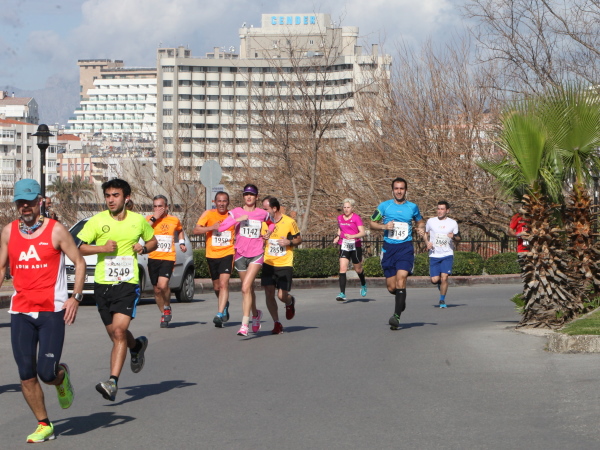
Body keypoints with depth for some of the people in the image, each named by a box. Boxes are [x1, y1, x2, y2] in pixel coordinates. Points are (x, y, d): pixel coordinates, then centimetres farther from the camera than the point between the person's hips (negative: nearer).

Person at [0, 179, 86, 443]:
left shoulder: (55, 230, -3)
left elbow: (79, 262, 1)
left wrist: (75, 297, -10)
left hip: (52, 312, -3)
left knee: (47, 373, -9)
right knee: (26, 374, 0)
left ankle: (62, 377, 27)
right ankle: (44, 425, 15)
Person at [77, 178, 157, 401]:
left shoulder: (138, 220, 3)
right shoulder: (97, 221, -1)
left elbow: (153, 241, 20)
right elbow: (77, 247, -2)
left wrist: (144, 248, -2)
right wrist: (102, 248, -17)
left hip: (128, 283, -2)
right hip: (102, 283, 2)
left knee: (119, 331, -17)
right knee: (116, 335, 13)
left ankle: (113, 381, -17)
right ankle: (137, 345, 48)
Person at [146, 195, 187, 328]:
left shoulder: (174, 220, 6)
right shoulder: (149, 219, 2)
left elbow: (180, 231, 28)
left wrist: (182, 243, 13)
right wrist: (154, 218, -17)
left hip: (168, 258, -2)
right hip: (153, 258, 2)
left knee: (163, 285, -21)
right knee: (157, 289, 9)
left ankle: (167, 307, 5)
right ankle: (163, 314, 27)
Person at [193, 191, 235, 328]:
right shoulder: (209, 214, -3)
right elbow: (196, 230, -10)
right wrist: (212, 227, -23)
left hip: (227, 254, -2)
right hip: (212, 255, 2)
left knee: (224, 283, -19)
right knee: (216, 287, 14)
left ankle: (220, 314, -22)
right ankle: (224, 305, 43)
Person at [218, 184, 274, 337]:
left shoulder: (262, 213, 4)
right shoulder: (236, 212, 1)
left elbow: (271, 224, 26)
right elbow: (221, 227, -12)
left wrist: (268, 232, 6)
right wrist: (238, 219, -20)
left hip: (256, 255, -2)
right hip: (241, 254, 2)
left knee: (246, 288, -17)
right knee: (249, 288, 13)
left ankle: (245, 324, -18)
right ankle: (256, 314, 39)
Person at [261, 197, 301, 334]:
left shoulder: (289, 222, -6)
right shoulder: (264, 222, 4)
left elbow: (299, 239, 3)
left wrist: (289, 242, -16)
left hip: (285, 265, -3)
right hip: (268, 264, 3)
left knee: (282, 295, -7)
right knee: (269, 293, -7)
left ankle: (290, 302, 32)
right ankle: (277, 323, 7)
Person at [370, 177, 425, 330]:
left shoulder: (412, 207, 7)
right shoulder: (384, 206, 5)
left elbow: (420, 221, 23)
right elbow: (372, 223, 10)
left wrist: (421, 229, -1)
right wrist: (384, 226, -10)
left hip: (405, 248, -1)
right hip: (388, 248, 1)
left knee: (401, 279, -22)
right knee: (391, 287, 2)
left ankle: (397, 316, -21)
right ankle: (401, 299, 38)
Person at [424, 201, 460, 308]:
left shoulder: (453, 223, 2)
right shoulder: (431, 221, 3)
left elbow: (458, 238, 11)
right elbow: (426, 233, 19)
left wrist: (454, 237, -12)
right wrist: (427, 242, 0)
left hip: (447, 255, -1)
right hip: (434, 255, 1)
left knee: (444, 277, -14)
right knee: (435, 279, -6)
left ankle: (442, 300, 4)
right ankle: (439, 283, 32)